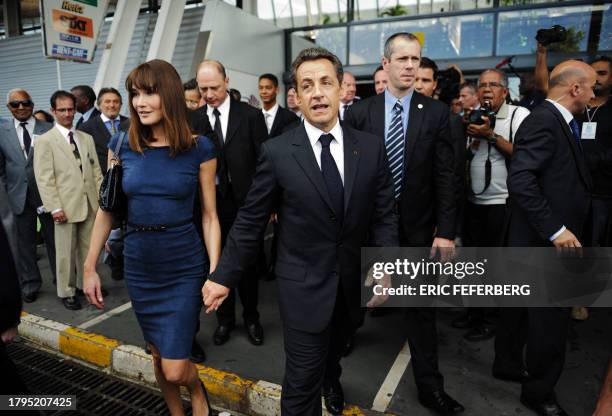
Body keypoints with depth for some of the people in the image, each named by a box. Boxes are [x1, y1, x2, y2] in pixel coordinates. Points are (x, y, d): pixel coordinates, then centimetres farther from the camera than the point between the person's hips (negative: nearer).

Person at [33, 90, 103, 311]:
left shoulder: (87, 138, 13)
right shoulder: (45, 141, -2)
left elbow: (96, 171, 12)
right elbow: (44, 178, -7)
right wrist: (54, 207, -13)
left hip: (89, 203, 4)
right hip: (66, 206, -4)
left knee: (88, 248, 11)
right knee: (65, 252, 4)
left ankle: (86, 283, 27)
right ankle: (67, 292, 18)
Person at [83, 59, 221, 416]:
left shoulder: (200, 148, -8)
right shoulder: (121, 144, 0)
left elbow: (210, 216, -5)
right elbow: (107, 209, 7)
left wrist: (215, 273, -10)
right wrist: (90, 267, 8)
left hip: (185, 266, -3)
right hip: (139, 266, 4)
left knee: (175, 368, -1)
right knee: (158, 355, 18)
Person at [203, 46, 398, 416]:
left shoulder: (372, 148, -4)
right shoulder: (277, 152, -12)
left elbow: (384, 215, -1)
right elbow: (250, 222, -7)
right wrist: (224, 277, -5)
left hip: (354, 283, 4)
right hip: (303, 285, -3)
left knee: (334, 348, 30)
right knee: (302, 384, 5)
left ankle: (331, 380, 64)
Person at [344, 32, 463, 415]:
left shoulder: (436, 113, -3)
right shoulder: (359, 113, -3)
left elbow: (446, 177, -5)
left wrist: (445, 231, -10)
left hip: (417, 226, 1)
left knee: (422, 307, 11)